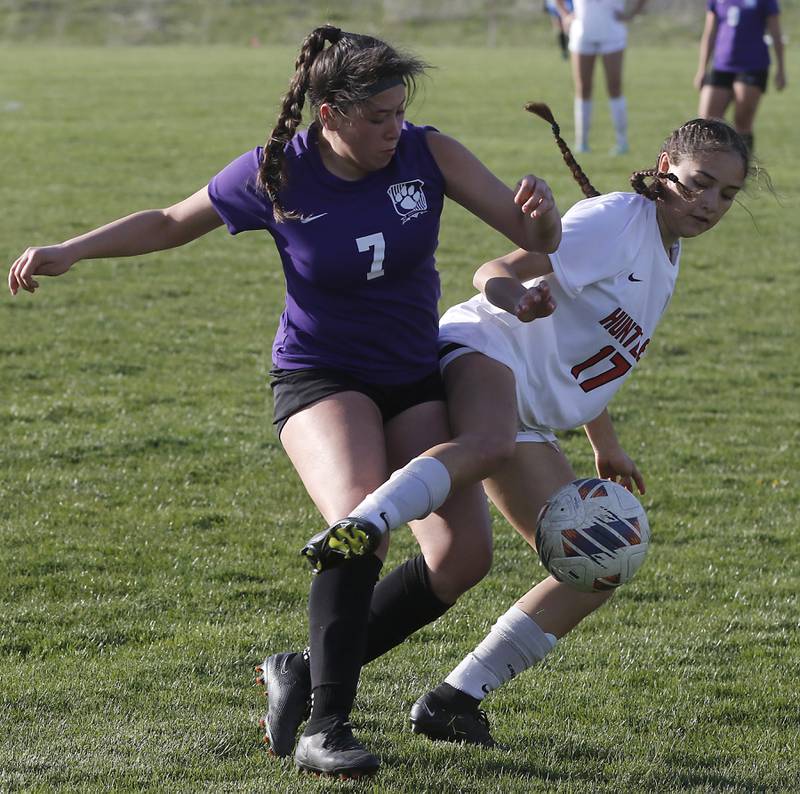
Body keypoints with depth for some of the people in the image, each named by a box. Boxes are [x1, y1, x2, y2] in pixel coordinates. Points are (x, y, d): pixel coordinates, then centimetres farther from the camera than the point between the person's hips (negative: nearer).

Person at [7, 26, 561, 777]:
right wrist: (70, 251, -8)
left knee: (464, 555, -7)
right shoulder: (274, 175, -14)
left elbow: (538, 238, -11)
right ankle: (323, 728, -22)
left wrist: (539, 210, -35)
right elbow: (172, 222, 3)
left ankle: (305, 673, 8)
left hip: (412, 378, 4)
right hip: (319, 377, -4)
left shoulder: (427, 154, -11)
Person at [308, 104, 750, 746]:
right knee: (494, 442, -45)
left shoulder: (666, 257, 21)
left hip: (528, 419, 9)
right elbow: (497, 271, -18)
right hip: (480, 354, -9)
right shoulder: (617, 219, -6)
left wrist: (606, 445, 41)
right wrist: (516, 296, -42)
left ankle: (455, 699, 2)